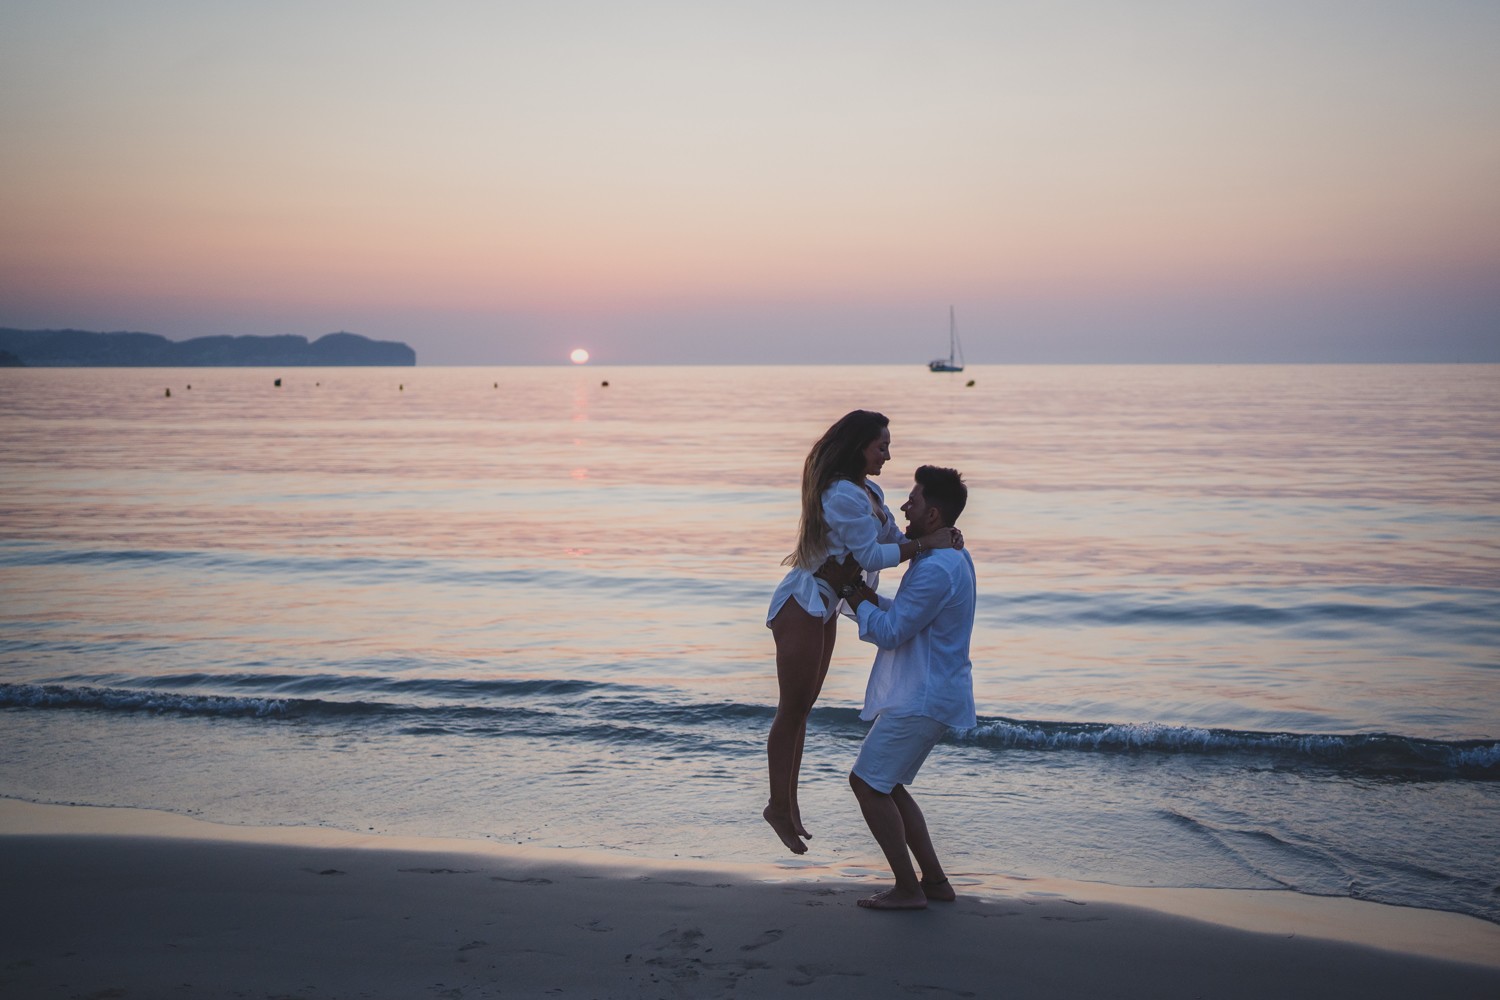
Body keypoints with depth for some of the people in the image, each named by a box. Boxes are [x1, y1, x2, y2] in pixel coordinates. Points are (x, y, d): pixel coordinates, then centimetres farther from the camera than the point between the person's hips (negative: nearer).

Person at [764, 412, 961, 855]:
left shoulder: (868, 492, 10)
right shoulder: (844, 495, -22)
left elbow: (893, 538, 10)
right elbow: (869, 555, -23)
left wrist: (939, 540, -7)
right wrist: (924, 544, -23)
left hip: (823, 607, 10)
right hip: (802, 606, -10)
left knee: (802, 706, 15)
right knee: (792, 708, -1)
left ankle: (788, 802, 24)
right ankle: (780, 805, 8)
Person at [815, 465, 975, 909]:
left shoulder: (936, 569, -22)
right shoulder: (953, 559, 12)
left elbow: (889, 632, -19)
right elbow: (903, 615, 19)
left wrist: (850, 588, -11)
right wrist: (857, 588, 13)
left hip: (922, 699, -11)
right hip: (925, 694, 11)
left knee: (867, 782, -5)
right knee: (884, 784, 17)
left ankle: (908, 889, 0)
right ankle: (934, 879, 19)